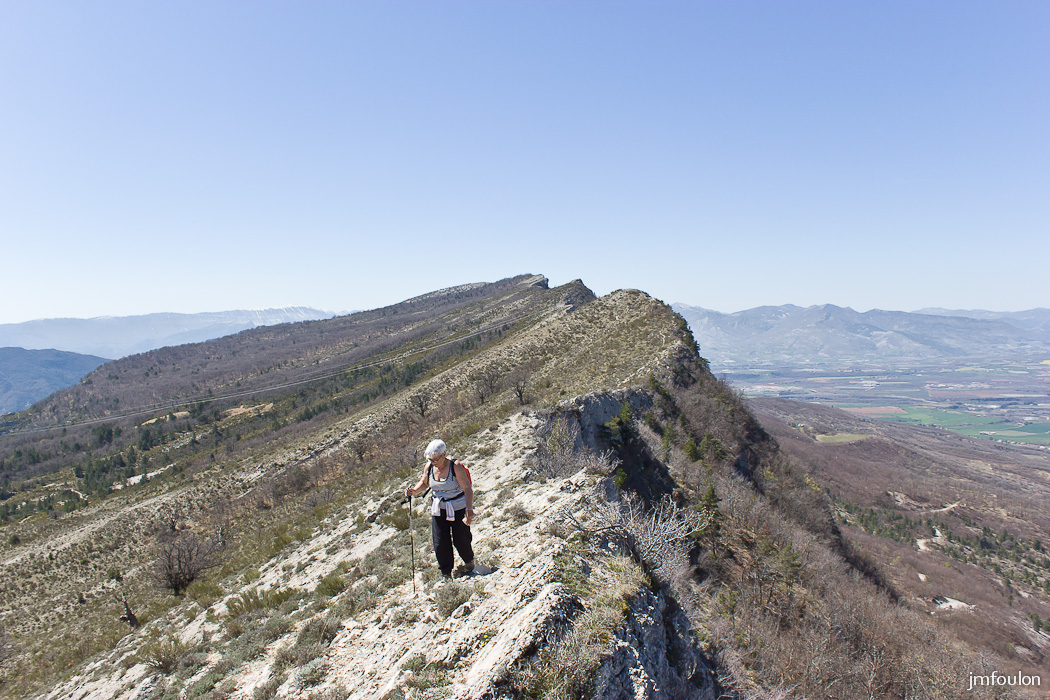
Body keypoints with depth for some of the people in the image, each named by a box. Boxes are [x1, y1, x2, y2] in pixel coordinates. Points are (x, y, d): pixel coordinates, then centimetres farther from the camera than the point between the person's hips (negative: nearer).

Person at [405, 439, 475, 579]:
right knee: (440, 543, 3)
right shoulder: (429, 467, -7)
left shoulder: (456, 467, -21)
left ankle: (469, 562, 39)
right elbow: (424, 483, 12)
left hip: (458, 509, -4)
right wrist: (414, 491, -9)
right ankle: (446, 573, 24)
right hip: (438, 509, 4)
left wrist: (469, 510, -26)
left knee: (460, 541, 7)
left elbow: (467, 489, -19)